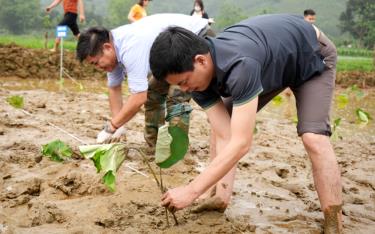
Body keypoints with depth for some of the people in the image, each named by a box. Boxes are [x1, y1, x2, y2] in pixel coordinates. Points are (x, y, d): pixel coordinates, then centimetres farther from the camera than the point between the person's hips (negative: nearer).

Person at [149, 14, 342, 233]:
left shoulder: (240, 65, -45)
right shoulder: (198, 75, -20)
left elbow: (241, 144, -44)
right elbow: (225, 138, -21)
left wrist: (191, 191, -41)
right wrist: (220, 193, -31)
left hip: (313, 57, -7)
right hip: (272, 61, 7)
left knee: (313, 137, -25)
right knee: (223, 123, 1)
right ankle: (220, 199, 6)